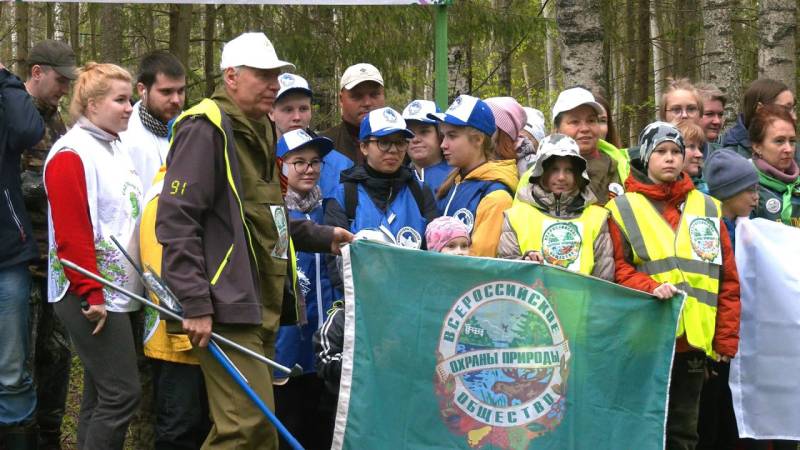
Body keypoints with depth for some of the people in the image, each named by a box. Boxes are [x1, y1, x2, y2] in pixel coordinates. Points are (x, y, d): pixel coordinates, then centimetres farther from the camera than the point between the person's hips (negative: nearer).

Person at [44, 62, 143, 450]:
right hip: (90, 296, -9)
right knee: (122, 393, -10)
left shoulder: (115, 148, 16)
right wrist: (92, 294, -20)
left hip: (117, 291, 9)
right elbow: (71, 234, -18)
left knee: (100, 395, 12)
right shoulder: (71, 154, -12)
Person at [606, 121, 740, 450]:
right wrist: (650, 288, -22)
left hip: (694, 342, 3)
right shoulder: (623, 209, 2)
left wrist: (726, 339, 4)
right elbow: (616, 269, -4)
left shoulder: (708, 209, 11)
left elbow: (727, 280, 10)